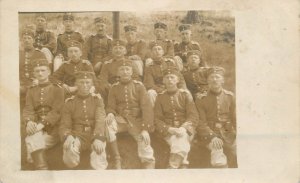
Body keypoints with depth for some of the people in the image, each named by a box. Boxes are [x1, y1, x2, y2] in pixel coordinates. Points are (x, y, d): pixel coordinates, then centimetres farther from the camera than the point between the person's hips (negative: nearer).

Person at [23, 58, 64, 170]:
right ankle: (42, 169, -33)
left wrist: (42, 124, -23)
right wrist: (29, 122, -20)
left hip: (52, 128, -3)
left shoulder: (57, 89, 7)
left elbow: (56, 111, -6)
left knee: (33, 142, -32)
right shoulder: (31, 91, 19)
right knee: (31, 139, -32)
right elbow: (28, 110, 5)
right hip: (36, 127, 3)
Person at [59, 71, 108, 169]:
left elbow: (100, 121, -9)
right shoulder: (70, 102, 9)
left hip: (95, 136, -1)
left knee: (98, 163, -31)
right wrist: (67, 137, -21)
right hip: (78, 136, 1)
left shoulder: (97, 99, 7)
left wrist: (98, 138, -29)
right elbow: (65, 125, 4)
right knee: (69, 148, -35)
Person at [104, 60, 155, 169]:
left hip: (136, 120, -1)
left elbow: (146, 108, -7)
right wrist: (110, 114, -22)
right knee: (107, 125, -31)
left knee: (145, 148, -18)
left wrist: (145, 128, -18)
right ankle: (117, 159, -23)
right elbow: (111, 107, 5)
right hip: (120, 119, 1)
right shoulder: (114, 88, 8)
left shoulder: (139, 86, 1)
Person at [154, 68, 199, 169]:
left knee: (181, 141, -33)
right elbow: (157, 119, 5)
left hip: (185, 130, 0)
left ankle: (172, 167, -32)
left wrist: (182, 128, -18)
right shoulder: (160, 97, 11)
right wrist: (170, 129, -15)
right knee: (182, 145, -31)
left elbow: (194, 116, 1)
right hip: (168, 132, 0)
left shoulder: (185, 94, 8)